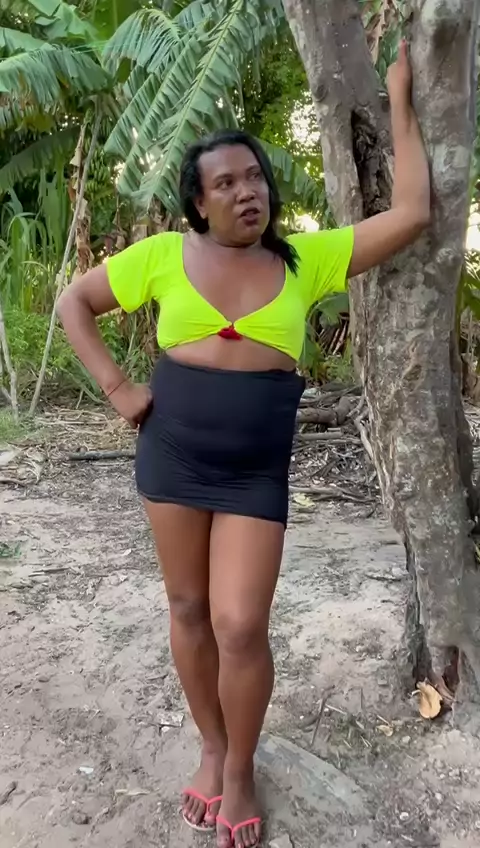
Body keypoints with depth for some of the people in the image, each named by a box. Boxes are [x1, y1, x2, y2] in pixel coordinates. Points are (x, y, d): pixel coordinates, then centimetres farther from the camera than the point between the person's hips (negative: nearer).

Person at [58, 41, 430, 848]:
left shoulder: (305, 259, 2)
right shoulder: (163, 256, 1)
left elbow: (410, 214, -1)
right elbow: (74, 302, 9)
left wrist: (399, 103, 7)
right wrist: (116, 388, -2)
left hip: (256, 471, -1)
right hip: (172, 453, 1)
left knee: (241, 626, -4)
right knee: (189, 609, 12)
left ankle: (240, 769, 24)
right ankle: (211, 747, 35)